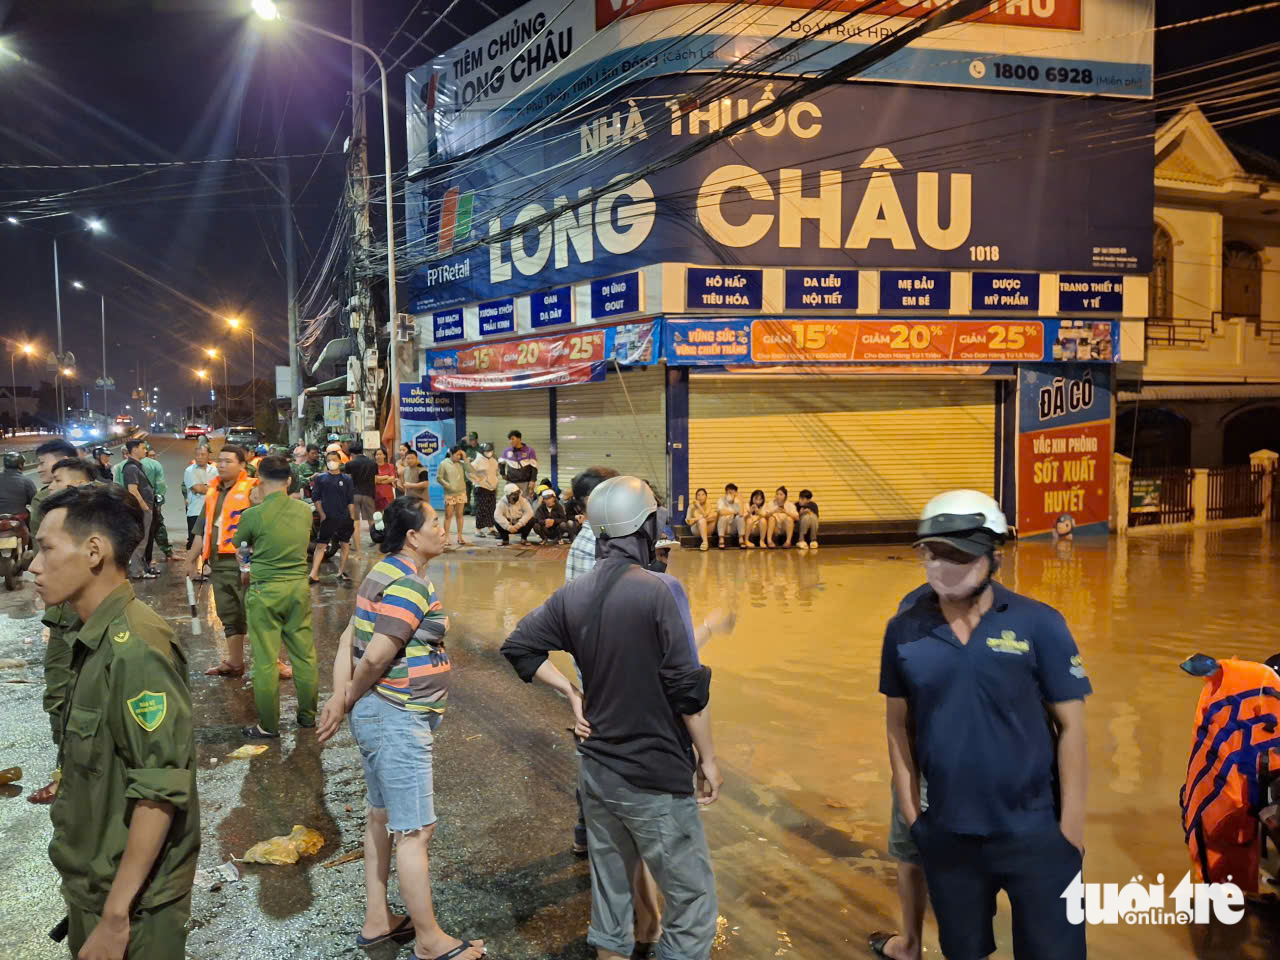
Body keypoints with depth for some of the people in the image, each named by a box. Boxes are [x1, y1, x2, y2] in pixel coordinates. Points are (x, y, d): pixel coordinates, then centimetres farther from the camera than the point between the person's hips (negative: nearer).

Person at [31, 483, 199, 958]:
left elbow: (160, 793, -26)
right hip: (96, 885, 8)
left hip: (131, 901, -8)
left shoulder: (134, 649, -25)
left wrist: (116, 916, -22)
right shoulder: (96, 640, 4)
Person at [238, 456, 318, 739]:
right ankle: (308, 715, 25)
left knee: (266, 660, 5)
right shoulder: (305, 510, -1)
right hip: (299, 587, 4)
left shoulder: (253, 515, -13)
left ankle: (268, 726, 13)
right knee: (304, 654, 14)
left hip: (265, 591, -4)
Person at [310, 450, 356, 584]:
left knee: (345, 544, 7)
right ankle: (314, 575, -2)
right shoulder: (320, 478, 2)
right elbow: (316, 498, 2)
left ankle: (341, 572, 19)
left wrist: (352, 519, 0)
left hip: (344, 518, 2)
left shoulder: (347, 479, 4)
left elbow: (351, 501, 5)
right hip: (327, 518, -1)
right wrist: (322, 515, -7)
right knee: (320, 545, -3)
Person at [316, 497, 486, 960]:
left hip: (376, 714, 10)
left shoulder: (386, 572, 8)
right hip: (399, 719, -10)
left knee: (381, 816, 20)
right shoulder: (411, 585, -22)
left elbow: (349, 640, 6)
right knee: (415, 832, 1)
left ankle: (377, 919, 35)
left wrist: (341, 699, -3)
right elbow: (375, 657, -24)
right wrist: (348, 701, -7)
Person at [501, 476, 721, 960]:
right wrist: (708, 759, -6)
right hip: (654, 776, -6)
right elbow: (688, 687, -17)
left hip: (596, 769, 6)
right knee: (693, 896, 8)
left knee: (609, 887, 19)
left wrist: (571, 692, 7)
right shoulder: (658, 589, -18)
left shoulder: (573, 594, -1)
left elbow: (518, 646, 7)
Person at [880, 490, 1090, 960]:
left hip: (1034, 832, -2)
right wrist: (909, 809, 1)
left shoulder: (1039, 624, -13)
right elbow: (899, 724, 1)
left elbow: (1070, 726, -9)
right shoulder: (904, 631, -6)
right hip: (947, 834, 2)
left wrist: (1071, 823, -9)